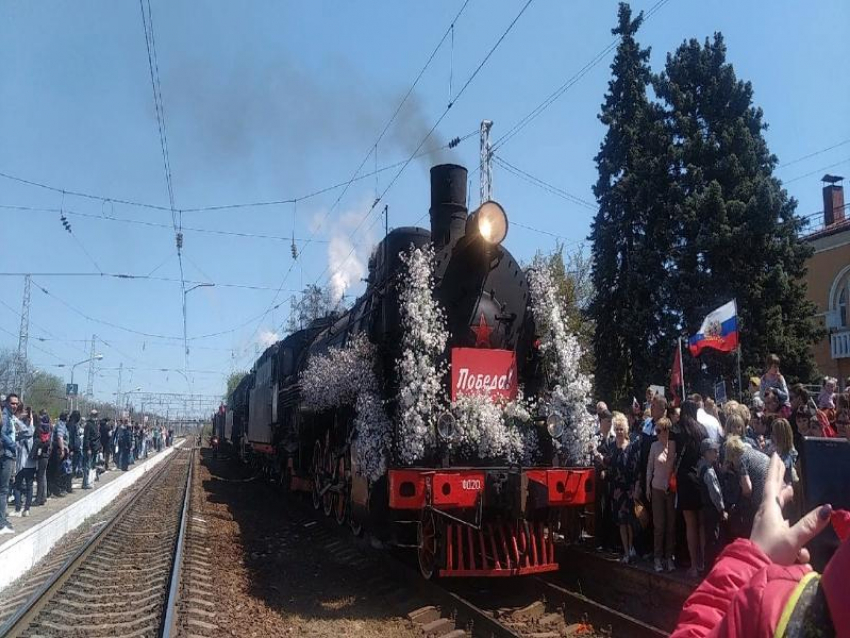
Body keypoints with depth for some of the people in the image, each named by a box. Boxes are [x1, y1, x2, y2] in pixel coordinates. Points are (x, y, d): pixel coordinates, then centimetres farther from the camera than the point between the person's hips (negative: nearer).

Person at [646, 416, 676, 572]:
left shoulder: (675, 445, -8)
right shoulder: (654, 446, -3)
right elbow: (649, 467, 5)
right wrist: (648, 487, 6)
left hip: (672, 489, -1)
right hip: (657, 488, 1)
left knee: (671, 524, 6)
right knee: (659, 524, 5)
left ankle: (669, 556, 17)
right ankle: (658, 557, 14)